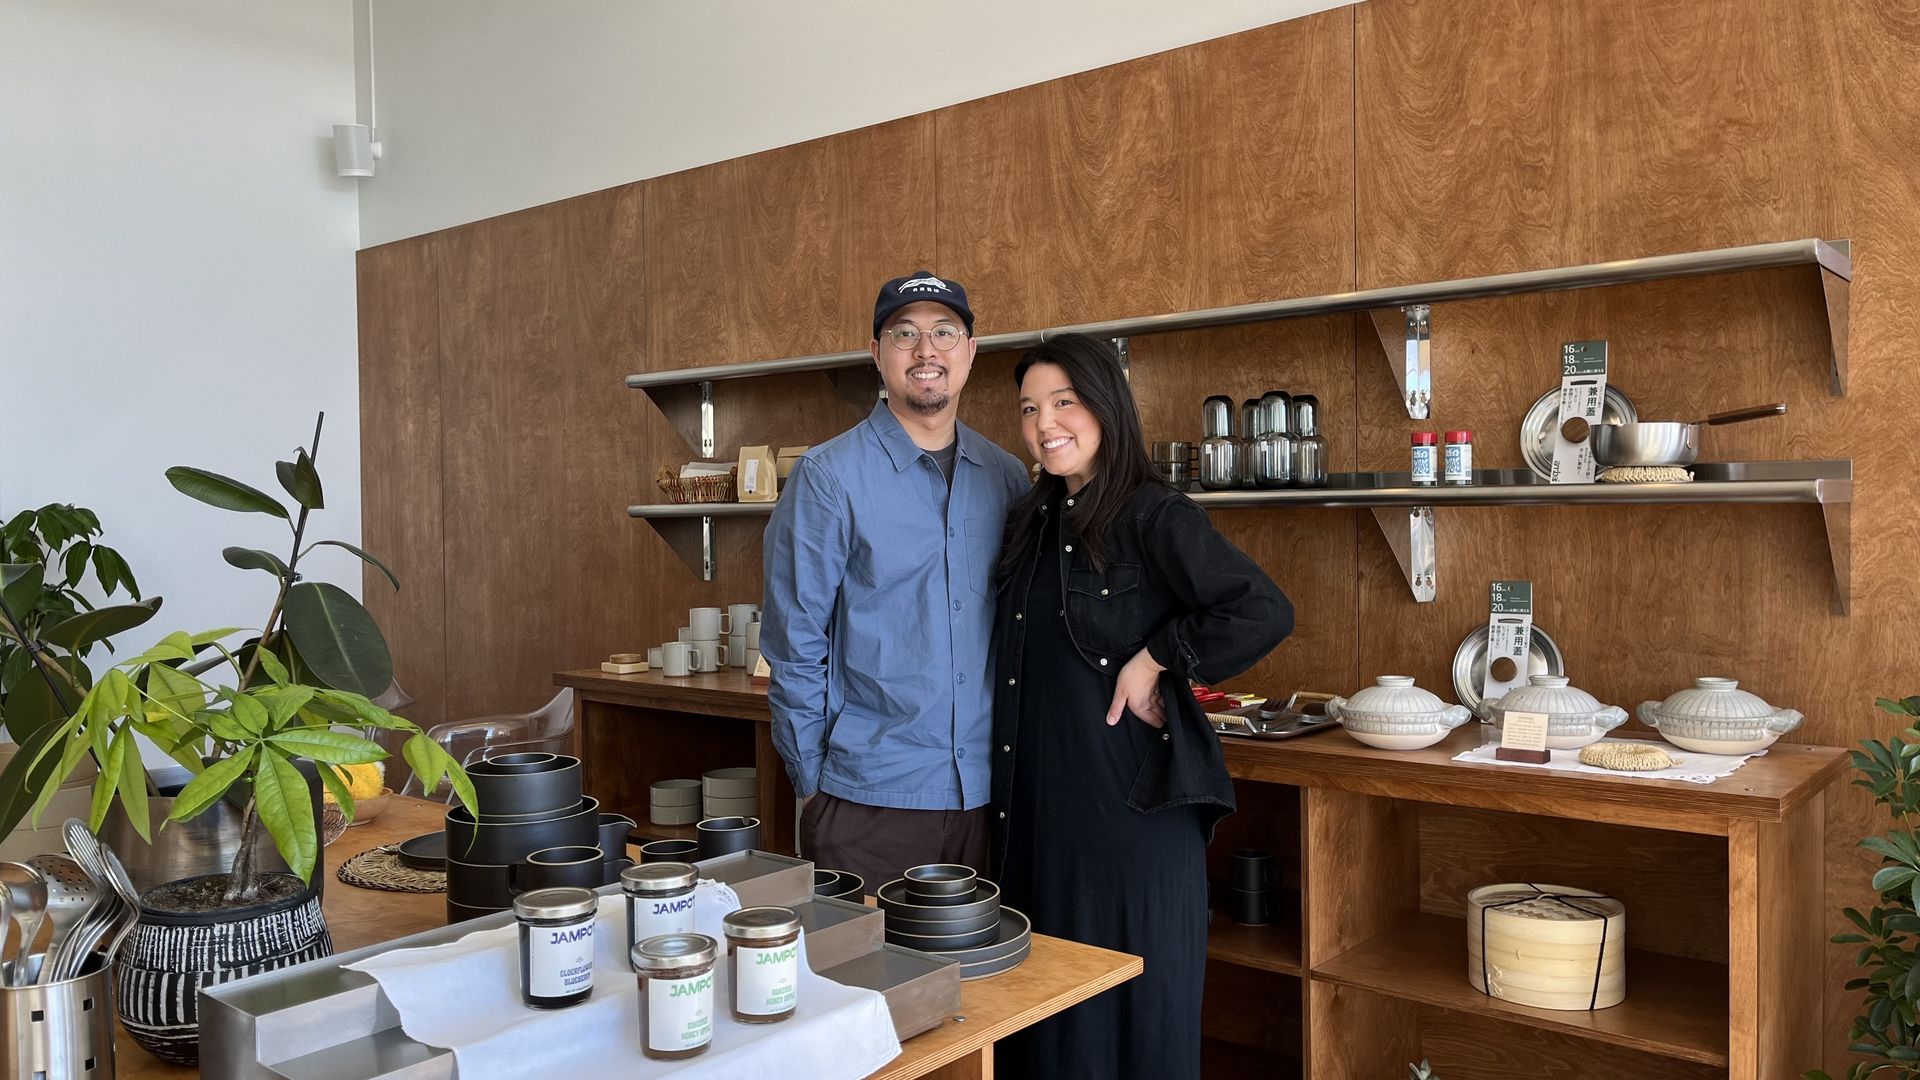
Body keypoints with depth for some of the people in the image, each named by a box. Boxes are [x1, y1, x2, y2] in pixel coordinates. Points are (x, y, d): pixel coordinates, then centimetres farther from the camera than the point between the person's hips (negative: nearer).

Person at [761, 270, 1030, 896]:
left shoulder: (1006, 478, 7)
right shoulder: (829, 476, -6)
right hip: (870, 798, -4)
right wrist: (813, 782, -5)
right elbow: (794, 645, -5)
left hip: (985, 792, 4)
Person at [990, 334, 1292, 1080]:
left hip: (1130, 799, -7)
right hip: (1036, 798, 7)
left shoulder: (1154, 517, -11)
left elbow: (1265, 611, -21)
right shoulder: (1029, 523, 10)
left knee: (1132, 1001, 6)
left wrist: (1156, 661, -16)